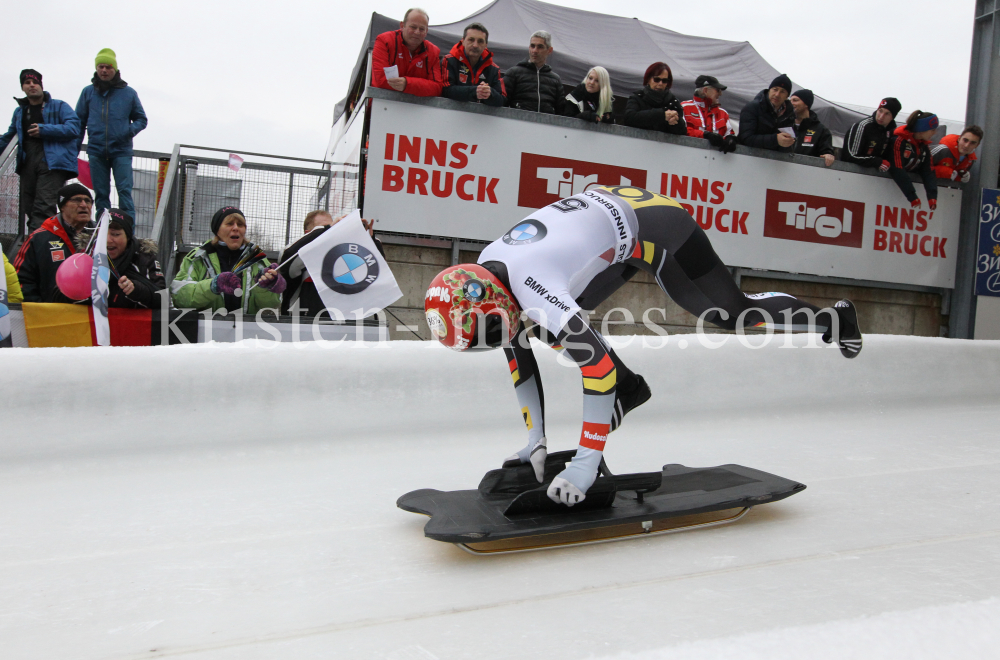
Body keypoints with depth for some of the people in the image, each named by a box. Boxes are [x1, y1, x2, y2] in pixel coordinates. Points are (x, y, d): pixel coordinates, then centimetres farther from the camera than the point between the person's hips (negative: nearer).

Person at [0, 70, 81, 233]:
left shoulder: (59, 106, 9)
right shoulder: (19, 111, 26)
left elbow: (74, 128, -6)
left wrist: (44, 129, -10)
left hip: (52, 163, -6)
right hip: (27, 164, 6)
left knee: (44, 207, -18)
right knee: (28, 207, 1)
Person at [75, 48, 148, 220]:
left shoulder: (129, 93, 7)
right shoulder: (88, 92, 11)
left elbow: (142, 119, 12)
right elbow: (79, 122, 13)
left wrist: (131, 130, -10)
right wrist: (74, 151, 6)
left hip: (121, 150, -2)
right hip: (96, 151, 2)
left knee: (124, 190, -11)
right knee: (101, 193, 5)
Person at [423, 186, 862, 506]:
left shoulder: (533, 287, -36)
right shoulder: (486, 273, -10)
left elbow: (598, 364, -38)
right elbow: (518, 356, 1)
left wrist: (586, 463, -34)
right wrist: (536, 440, 1)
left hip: (652, 225, -8)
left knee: (731, 314, 1)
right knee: (553, 328, 4)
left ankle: (833, 318, 26)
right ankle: (629, 388, 21)